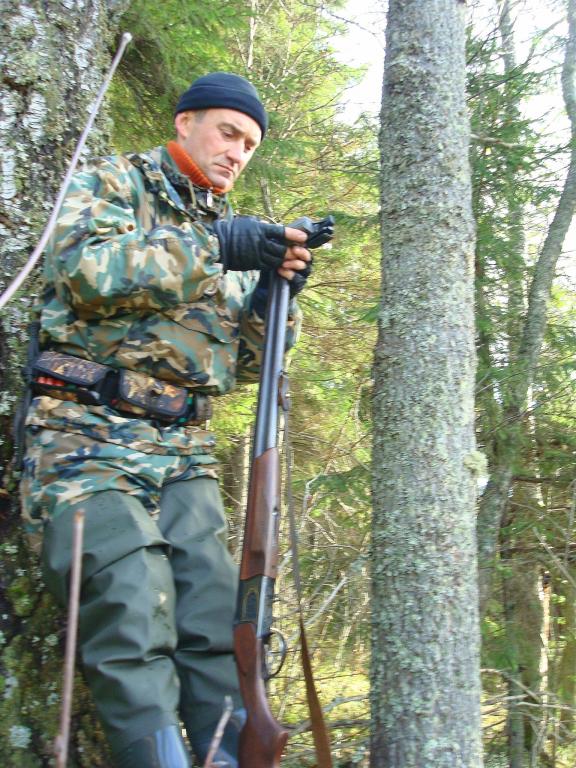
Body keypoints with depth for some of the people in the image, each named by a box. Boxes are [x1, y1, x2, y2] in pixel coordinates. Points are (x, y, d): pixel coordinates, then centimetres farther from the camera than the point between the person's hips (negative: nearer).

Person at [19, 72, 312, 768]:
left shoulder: (229, 231, 21)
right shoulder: (110, 181, 8)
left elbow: (242, 364, 17)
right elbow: (83, 268, -15)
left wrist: (274, 294, -2)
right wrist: (212, 250, -18)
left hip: (183, 453, 6)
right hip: (90, 441, -5)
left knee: (217, 626, -1)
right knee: (135, 630, -16)